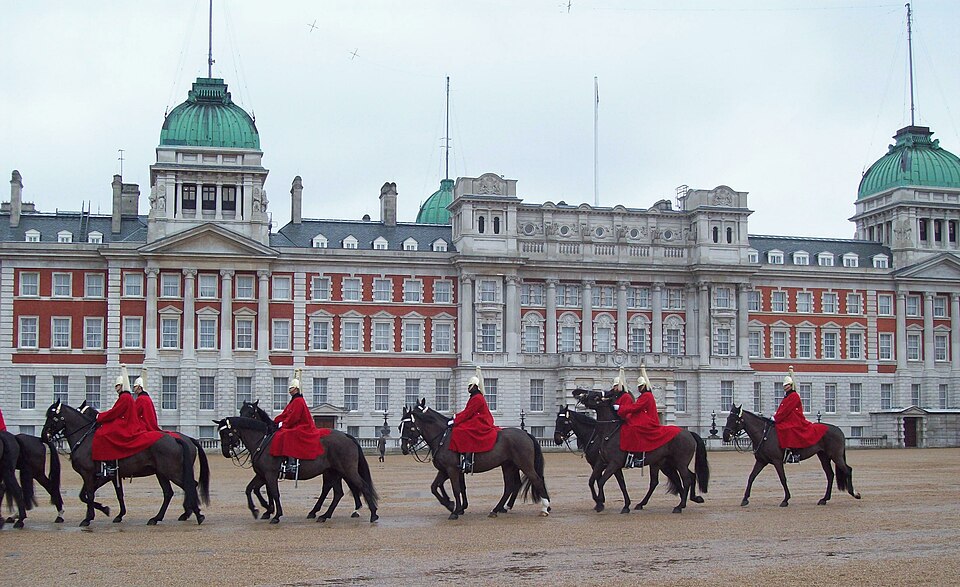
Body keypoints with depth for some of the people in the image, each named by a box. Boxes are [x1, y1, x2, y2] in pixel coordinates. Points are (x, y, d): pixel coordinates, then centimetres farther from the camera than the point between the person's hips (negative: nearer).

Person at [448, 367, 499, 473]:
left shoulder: (477, 398, -13)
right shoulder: (474, 397, 20)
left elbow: (467, 413, -17)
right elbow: (467, 411, 22)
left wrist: (455, 421, -17)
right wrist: (456, 417, 9)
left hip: (481, 425, -11)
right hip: (476, 423, 11)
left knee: (461, 432, -29)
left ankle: (467, 460, -38)